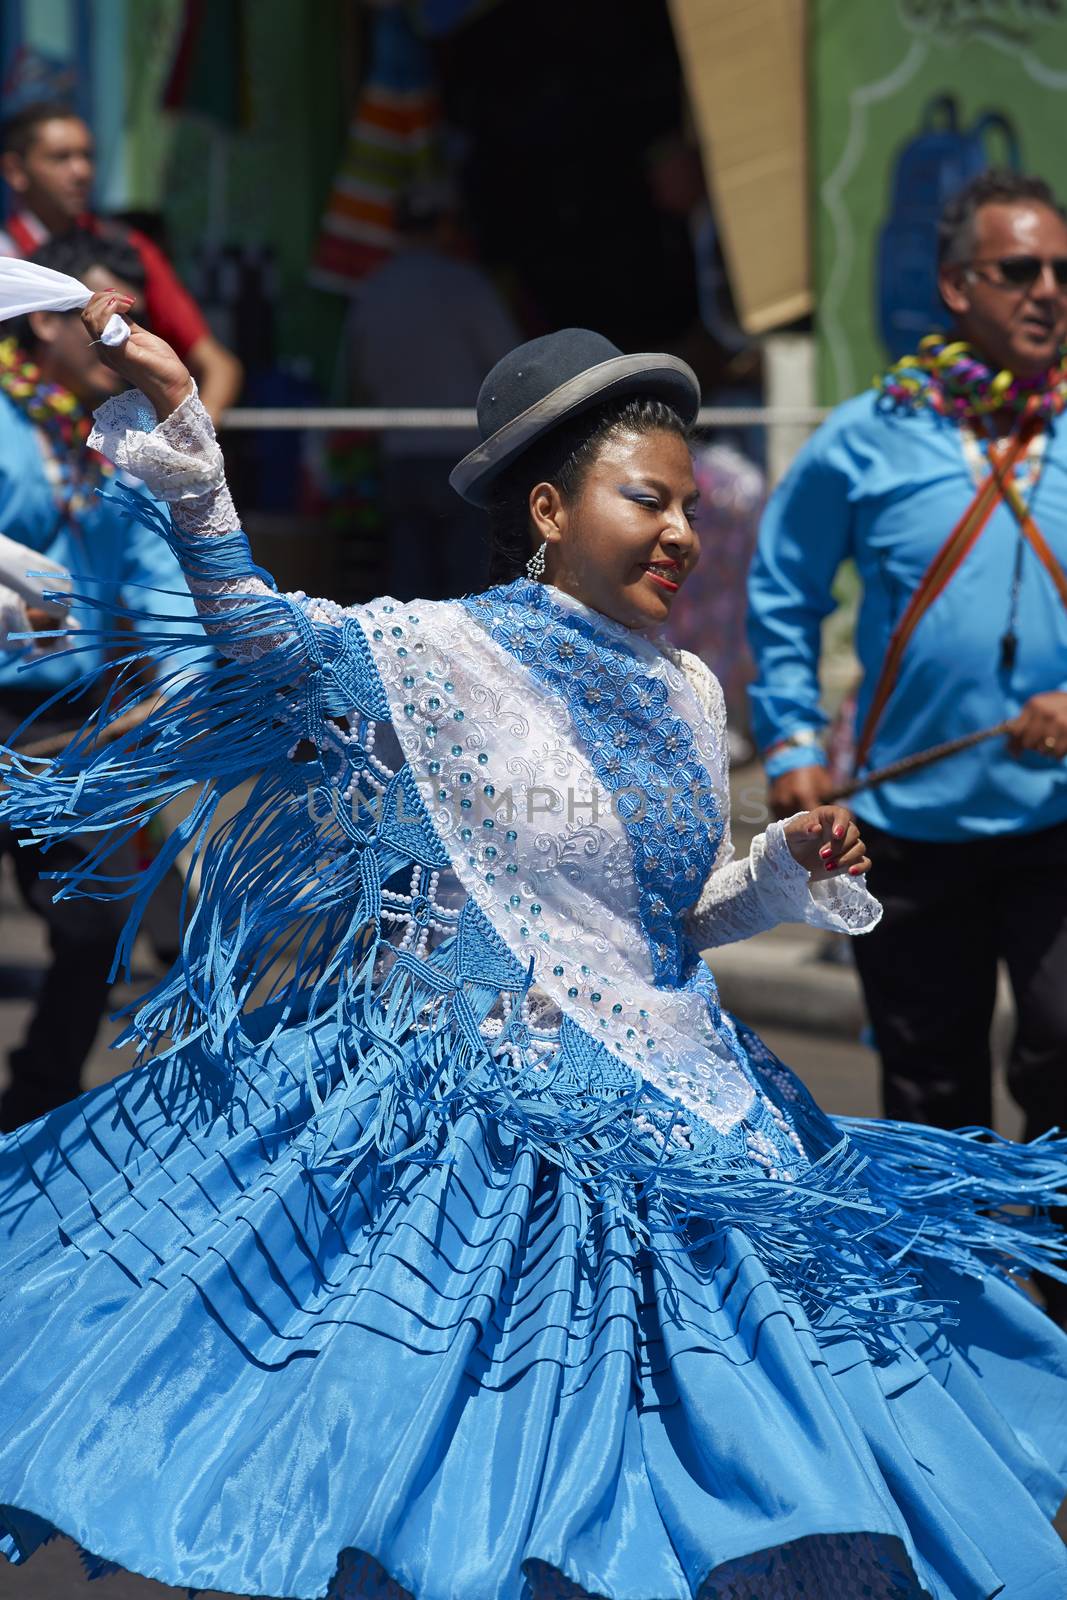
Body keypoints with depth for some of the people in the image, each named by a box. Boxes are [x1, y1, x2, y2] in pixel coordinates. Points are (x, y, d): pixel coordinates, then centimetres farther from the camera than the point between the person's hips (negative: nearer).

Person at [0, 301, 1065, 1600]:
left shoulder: (688, 694, 10)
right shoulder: (442, 655, -7)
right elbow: (256, 628, -15)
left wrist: (791, 869, 4)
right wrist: (182, 437, -23)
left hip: (671, 1122, 6)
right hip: (487, 1107, -6)